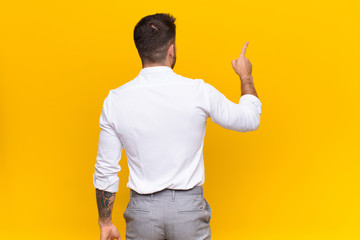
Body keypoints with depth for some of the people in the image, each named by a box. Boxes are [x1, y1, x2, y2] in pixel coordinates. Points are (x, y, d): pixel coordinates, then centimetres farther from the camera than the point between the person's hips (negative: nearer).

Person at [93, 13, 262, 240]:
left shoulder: (115, 100, -7)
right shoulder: (198, 92, -11)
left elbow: (106, 170, -2)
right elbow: (250, 120, 5)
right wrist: (246, 76, 22)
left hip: (143, 212, 1)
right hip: (189, 207, -1)